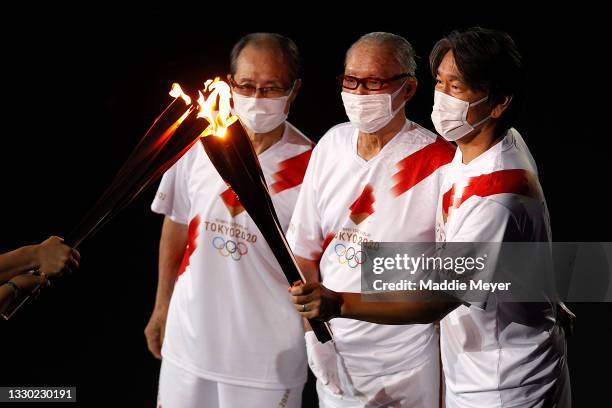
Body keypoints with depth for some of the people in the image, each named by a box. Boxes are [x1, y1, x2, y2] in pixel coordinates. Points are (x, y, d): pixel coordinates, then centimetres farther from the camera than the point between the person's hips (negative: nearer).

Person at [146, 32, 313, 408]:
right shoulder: (201, 146, -3)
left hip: (267, 352, -3)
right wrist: (161, 307, 13)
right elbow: (176, 229, 9)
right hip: (189, 337, 4)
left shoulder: (310, 166, -14)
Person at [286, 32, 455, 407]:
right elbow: (306, 247, 7)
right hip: (335, 350, 5)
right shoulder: (332, 145, 2)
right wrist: (314, 332, 1)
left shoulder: (439, 162, -16)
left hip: (404, 361, -5)